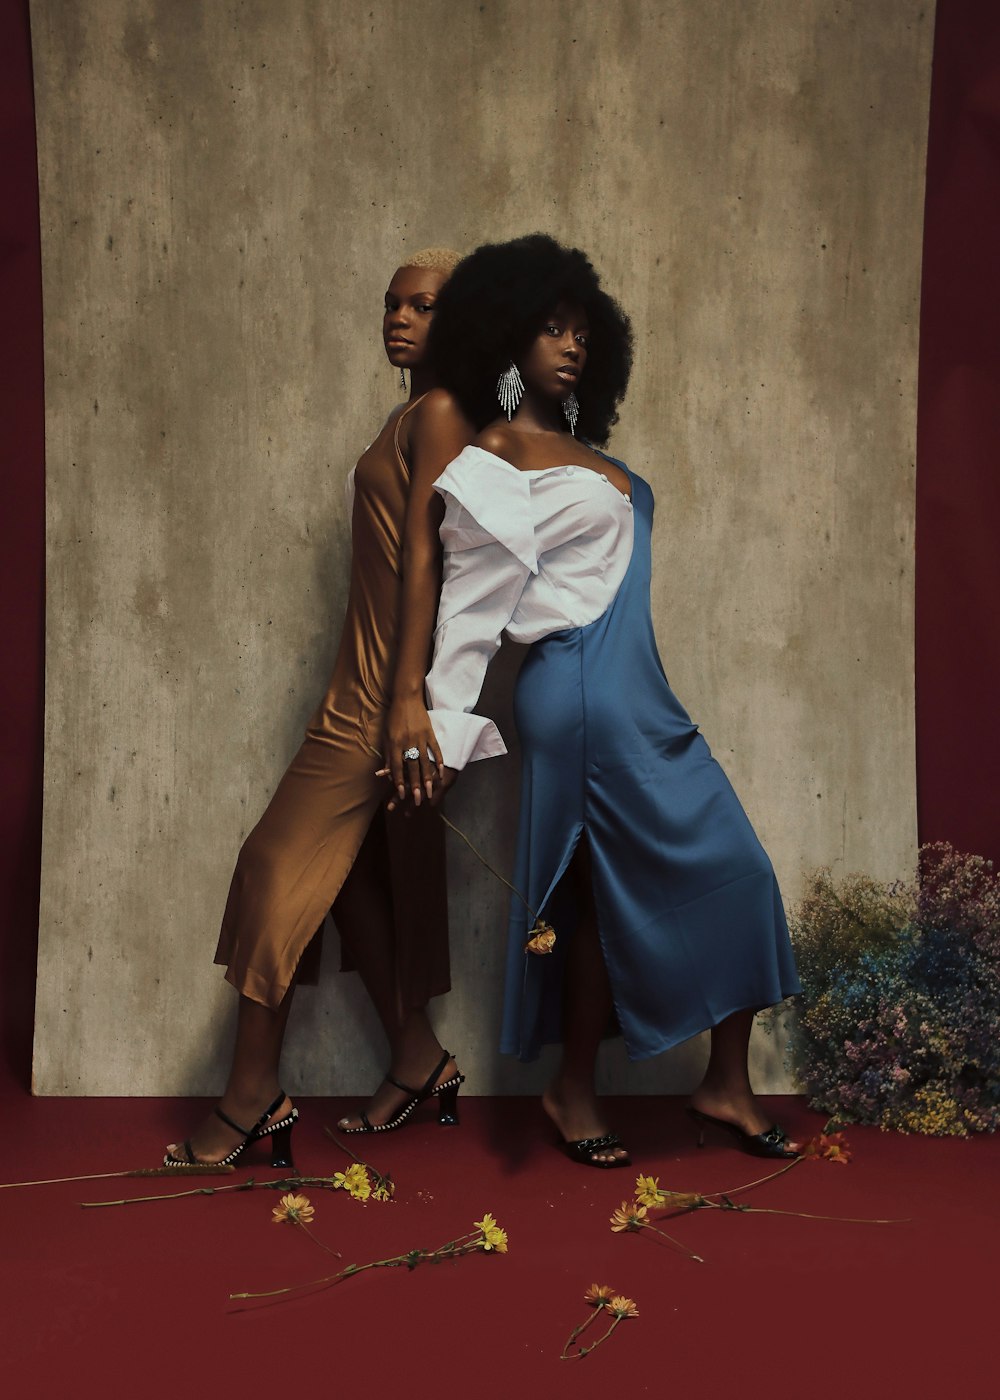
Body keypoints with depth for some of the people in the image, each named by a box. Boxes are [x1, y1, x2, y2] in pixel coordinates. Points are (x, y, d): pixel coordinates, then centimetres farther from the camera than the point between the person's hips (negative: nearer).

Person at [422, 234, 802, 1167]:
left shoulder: (573, 450, 17)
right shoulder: (491, 461, -9)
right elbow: (468, 607, -10)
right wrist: (440, 728, -11)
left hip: (634, 692, 9)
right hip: (587, 692, -9)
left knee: (734, 871, 10)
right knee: (621, 889, -1)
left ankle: (726, 1086, 18)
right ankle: (574, 1094, 17)